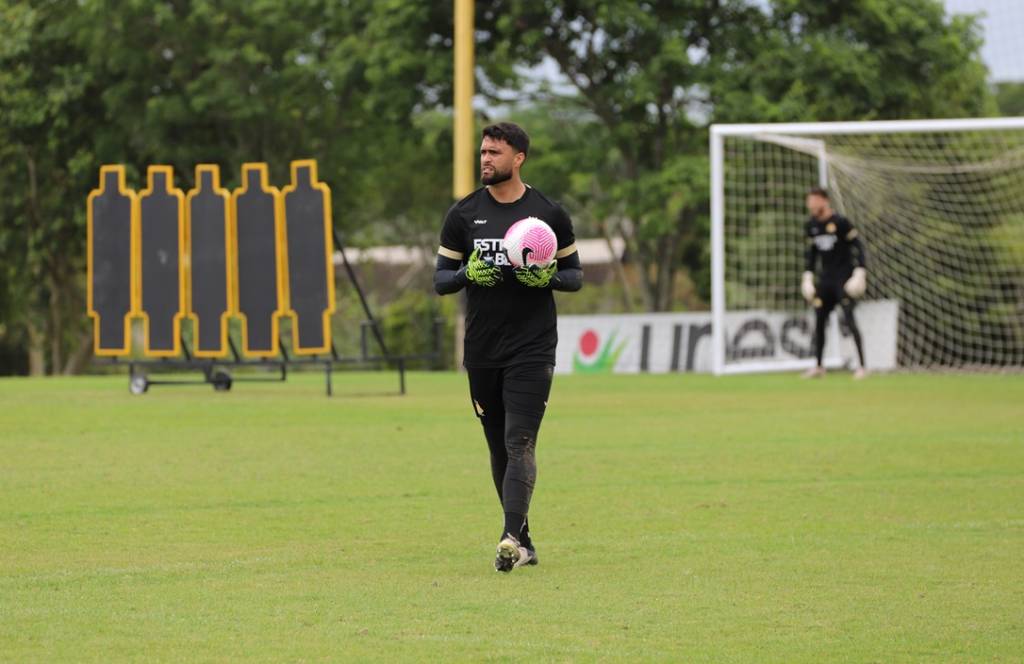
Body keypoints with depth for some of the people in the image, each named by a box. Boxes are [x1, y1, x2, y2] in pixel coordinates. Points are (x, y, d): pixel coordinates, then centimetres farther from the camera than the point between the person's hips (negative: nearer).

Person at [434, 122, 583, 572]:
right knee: (499, 449, 8)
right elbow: (440, 279, 8)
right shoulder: (463, 215, 6)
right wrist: (468, 274, -14)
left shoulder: (549, 214, 1)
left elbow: (576, 275, 9)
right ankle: (523, 540, 18)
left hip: (532, 349, -3)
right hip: (481, 350, 3)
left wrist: (550, 277, -13)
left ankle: (511, 539, -23)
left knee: (519, 442, -15)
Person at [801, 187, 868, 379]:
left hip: (843, 277, -7)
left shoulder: (840, 222, -10)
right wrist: (808, 276, 14)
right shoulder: (811, 226, 10)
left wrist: (860, 272, -17)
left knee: (849, 318, -13)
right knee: (819, 320, 7)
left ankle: (862, 365, -12)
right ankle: (818, 366, 18)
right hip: (824, 280, 7)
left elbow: (857, 246, -10)